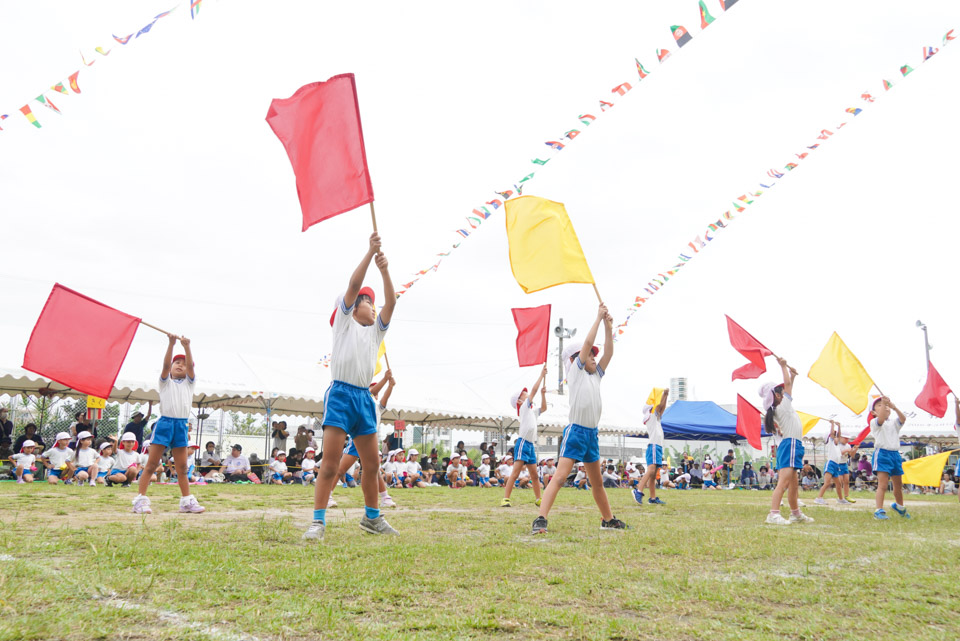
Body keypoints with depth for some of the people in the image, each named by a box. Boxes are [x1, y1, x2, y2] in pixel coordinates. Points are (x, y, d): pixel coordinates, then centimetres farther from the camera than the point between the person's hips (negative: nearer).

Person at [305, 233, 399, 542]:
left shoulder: (376, 330, 20)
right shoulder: (344, 322, 7)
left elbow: (391, 302, 6)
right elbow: (353, 285, -5)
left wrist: (384, 269, -5)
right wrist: (370, 251, -8)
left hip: (365, 398, 6)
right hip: (341, 393, -6)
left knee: (371, 463, 9)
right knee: (330, 461, -12)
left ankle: (372, 517, 21)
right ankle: (318, 521, -10)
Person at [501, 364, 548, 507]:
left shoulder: (532, 411, 20)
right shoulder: (523, 408, -2)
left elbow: (543, 408, 29)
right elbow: (534, 390, -7)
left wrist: (543, 393, 16)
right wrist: (541, 375, -4)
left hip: (531, 444, 9)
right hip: (522, 443, -9)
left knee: (534, 475, 12)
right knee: (515, 473, -15)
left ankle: (538, 499, 19)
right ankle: (505, 499, -17)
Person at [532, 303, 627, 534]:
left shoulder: (596, 375, 17)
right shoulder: (576, 371, -1)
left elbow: (608, 353, 11)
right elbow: (587, 343, -8)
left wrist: (608, 326, 7)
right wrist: (598, 318, -2)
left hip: (592, 434, 8)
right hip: (575, 431, -7)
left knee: (597, 482, 18)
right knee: (560, 477, -17)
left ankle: (608, 520, 30)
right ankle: (541, 519, -22)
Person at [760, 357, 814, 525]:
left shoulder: (778, 410, 15)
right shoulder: (783, 406, -8)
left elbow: (788, 385, 30)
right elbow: (787, 384, -5)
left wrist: (792, 374, 28)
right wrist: (783, 366, 4)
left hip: (791, 445, 10)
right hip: (790, 444, -10)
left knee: (793, 484, 19)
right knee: (783, 482, -18)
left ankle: (796, 514, 30)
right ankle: (773, 514, -26)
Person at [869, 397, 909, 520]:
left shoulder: (894, 422, 13)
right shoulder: (874, 423, -2)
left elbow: (903, 419, -9)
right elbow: (881, 419, -26)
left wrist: (894, 407, -24)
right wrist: (883, 403, -29)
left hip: (895, 454, 6)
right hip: (882, 454, -6)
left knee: (898, 484, 20)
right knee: (882, 484, -16)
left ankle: (899, 505, 44)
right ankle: (879, 511, -16)